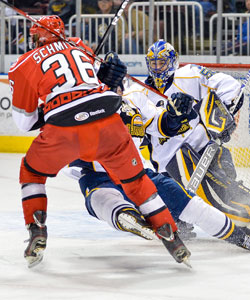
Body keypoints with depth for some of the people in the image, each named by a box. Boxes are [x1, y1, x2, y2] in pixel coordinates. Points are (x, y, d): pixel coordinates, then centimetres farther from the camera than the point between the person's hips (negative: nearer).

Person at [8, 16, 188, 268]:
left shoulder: (24, 65, 15)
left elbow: (24, 121, 19)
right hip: (108, 123, 3)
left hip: (63, 131, -2)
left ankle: (37, 232, 12)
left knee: (31, 171, 25)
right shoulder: (79, 46, 25)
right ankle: (170, 235, 13)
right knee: (134, 179, 20)